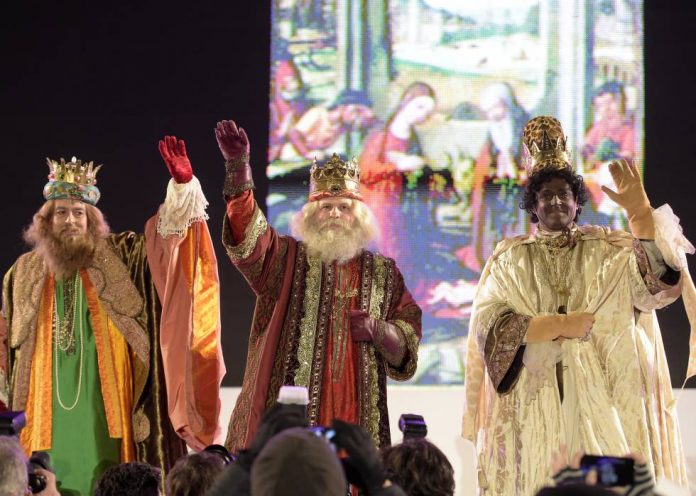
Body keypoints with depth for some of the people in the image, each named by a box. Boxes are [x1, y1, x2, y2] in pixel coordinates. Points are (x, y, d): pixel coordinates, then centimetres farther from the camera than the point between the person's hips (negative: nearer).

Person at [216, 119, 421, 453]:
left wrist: (378, 331, -10)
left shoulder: (383, 273, 14)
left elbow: (407, 340, 14)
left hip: (355, 416, 2)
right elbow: (249, 233, -9)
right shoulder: (287, 260, 9)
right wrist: (238, 166, -24)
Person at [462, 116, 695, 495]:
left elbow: (656, 279, -10)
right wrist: (559, 325, -11)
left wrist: (640, 213, -23)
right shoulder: (509, 259, 10)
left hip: (600, 404, 0)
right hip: (532, 405, 0)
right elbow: (487, 324, -4)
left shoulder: (608, 250, 10)